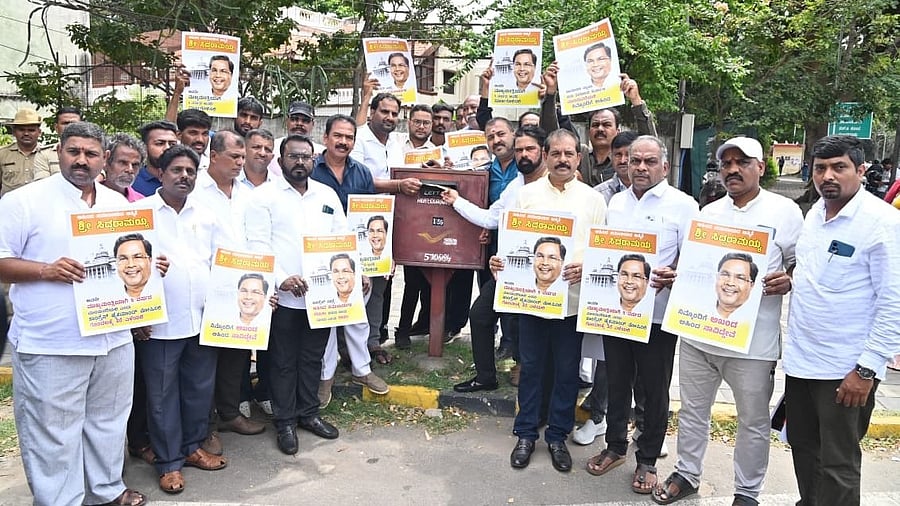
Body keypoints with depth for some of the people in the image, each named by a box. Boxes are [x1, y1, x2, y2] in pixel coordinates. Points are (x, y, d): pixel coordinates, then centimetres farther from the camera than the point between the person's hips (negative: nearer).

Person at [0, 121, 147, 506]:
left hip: (114, 339, 5)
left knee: (108, 423, 19)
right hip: (50, 345, -5)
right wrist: (46, 270, -22)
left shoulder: (119, 204, 11)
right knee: (53, 434, 5)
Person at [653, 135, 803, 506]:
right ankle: (687, 474, 35)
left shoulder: (785, 211, -3)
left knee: (753, 421, 11)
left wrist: (788, 281, -19)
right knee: (692, 410, 16)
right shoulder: (708, 212, 10)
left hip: (753, 340, -4)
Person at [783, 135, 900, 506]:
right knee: (802, 447, 20)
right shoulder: (815, 212, 8)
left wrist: (868, 369, -19)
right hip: (800, 360, 7)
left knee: (837, 465, 4)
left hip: (846, 371, -7)